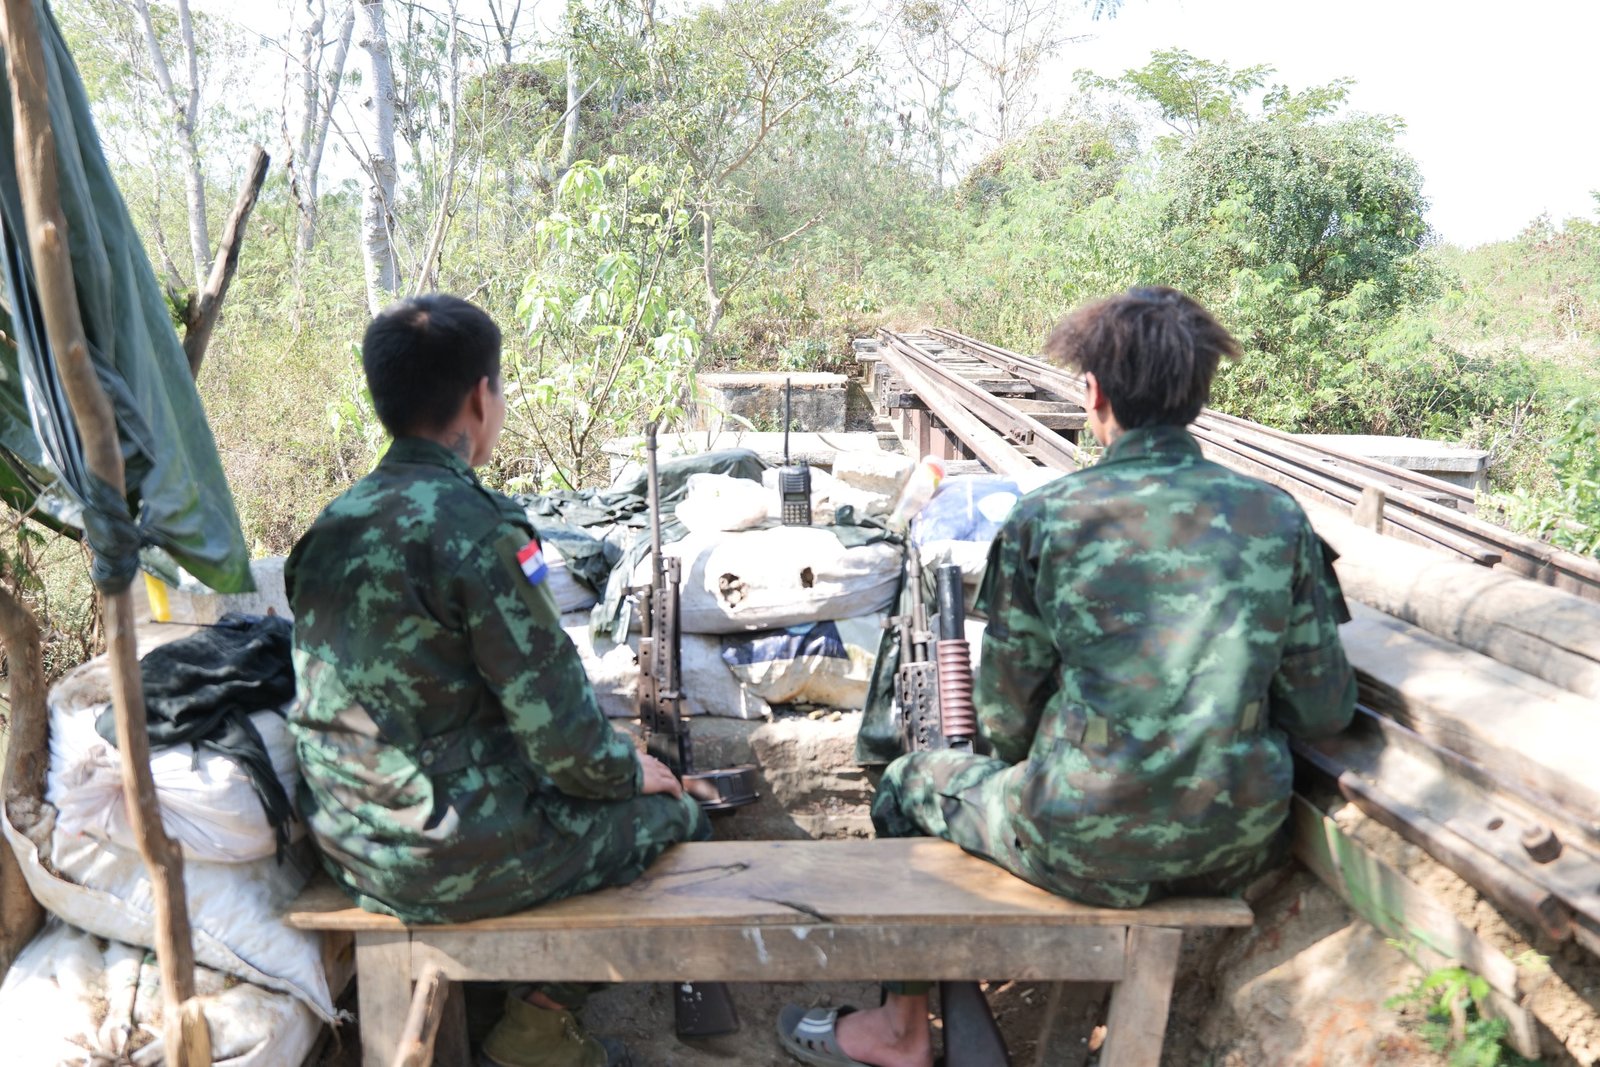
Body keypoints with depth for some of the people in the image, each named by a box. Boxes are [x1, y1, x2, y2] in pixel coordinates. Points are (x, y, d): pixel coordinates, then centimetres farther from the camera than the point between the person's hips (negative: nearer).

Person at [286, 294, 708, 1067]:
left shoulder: (332, 528, 3)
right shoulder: (474, 526, -21)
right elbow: (560, 732, -19)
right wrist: (631, 769, 2)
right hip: (452, 864, -8)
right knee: (672, 814, 14)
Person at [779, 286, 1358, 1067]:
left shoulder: (1045, 519, -13)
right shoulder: (1278, 518, -4)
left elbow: (1006, 718, -6)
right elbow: (1326, 713, -1)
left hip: (1090, 849, -4)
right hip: (1238, 850, 5)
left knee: (909, 785, 23)